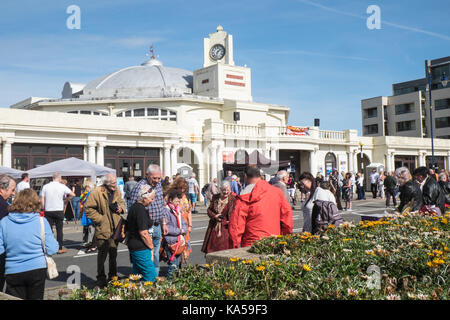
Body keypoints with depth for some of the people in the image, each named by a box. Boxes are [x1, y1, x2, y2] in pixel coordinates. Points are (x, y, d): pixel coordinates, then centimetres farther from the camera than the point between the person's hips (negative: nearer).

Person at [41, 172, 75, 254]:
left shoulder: (45, 186, 2)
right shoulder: (62, 186, -5)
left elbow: (42, 200, 1)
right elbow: (73, 195, -7)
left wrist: (44, 209, 11)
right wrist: (65, 198, 10)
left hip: (48, 211, 2)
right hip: (59, 210, -2)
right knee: (59, 230, 5)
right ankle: (60, 248, 8)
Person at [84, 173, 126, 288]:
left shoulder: (117, 192, 7)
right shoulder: (96, 193, -13)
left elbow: (121, 202, 24)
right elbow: (88, 208, -10)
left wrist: (121, 208, 1)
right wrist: (100, 219, -14)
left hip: (115, 228, 6)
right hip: (103, 229, -5)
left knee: (113, 253, 15)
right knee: (102, 254, 2)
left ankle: (113, 276, 29)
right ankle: (101, 278, 16)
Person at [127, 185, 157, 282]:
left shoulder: (134, 206, 12)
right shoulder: (140, 209, -19)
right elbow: (143, 233, -20)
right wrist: (151, 247, -8)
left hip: (133, 245, 10)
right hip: (140, 248, -10)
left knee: (137, 273, 16)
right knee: (151, 276, -6)